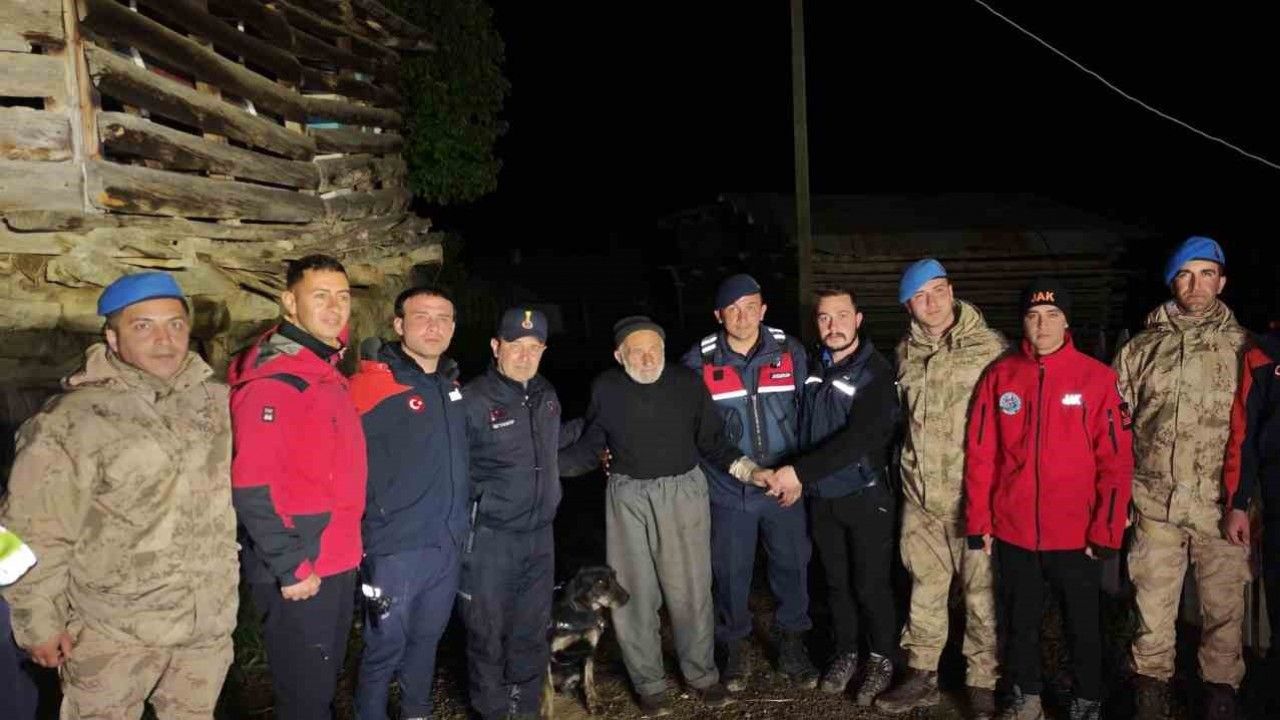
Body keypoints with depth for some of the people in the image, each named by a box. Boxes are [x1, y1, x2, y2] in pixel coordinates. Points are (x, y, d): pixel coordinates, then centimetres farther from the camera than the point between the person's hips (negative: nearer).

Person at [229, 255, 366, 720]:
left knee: (325, 682, 22)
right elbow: (253, 487, -24)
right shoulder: (273, 378, -19)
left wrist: (346, 547, 15)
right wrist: (291, 568, -21)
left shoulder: (328, 371, 10)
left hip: (338, 563, 9)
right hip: (297, 572, -9)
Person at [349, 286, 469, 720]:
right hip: (395, 549, -6)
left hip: (448, 544, 6)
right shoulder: (373, 386, -15)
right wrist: (357, 539, -14)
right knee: (386, 647, 7)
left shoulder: (450, 383, 7)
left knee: (427, 638, 20)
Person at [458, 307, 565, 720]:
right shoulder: (473, 401, -13)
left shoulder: (547, 396, 7)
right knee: (488, 633, 6)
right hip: (490, 538, -6)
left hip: (540, 534, 6)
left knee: (532, 631, 16)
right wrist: (464, 524, -7)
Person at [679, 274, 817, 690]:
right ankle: (734, 647, 32)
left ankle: (791, 643, 33)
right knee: (730, 572, 10)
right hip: (728, 491, -1)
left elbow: (808, 412, 5)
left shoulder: (791, 352, -3)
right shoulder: (699, 362, -8)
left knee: (792, 565, 12)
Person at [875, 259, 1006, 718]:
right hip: (920, 493, 4)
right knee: (925, 586, 13)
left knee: (981, 589, 4)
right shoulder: (905, 354, 9)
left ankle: (982, 682, 19)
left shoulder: (989, 346, -6)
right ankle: (921, 674, 26)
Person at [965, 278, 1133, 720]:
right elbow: (980, 455, 1)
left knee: (1083, 626, 14)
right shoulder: (1000, 376, 0)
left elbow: (1116, 461, -5)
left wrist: (1106, 530, -8)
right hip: (1013, 532, 2)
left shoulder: (1097, 378, -5)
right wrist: (979, 520, -1)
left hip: (1076, 535, -1)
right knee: (1020, 623, 16)